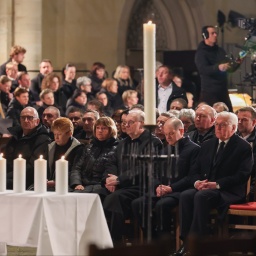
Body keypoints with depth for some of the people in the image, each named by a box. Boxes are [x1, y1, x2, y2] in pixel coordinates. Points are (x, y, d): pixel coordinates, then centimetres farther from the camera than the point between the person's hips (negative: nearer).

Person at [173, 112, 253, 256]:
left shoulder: (243, 147, 0)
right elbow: (195, 171, 18)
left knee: (201, 196, -35)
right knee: (186, 195, -27)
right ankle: (187, 242, -29)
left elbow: (242, 175, -12)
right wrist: (197, 182, -7)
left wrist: (217, 184, -21)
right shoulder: (208, 145, 19)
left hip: (230, 192, -6)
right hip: (204, 188, 6)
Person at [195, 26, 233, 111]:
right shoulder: (201, 53, -7)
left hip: (223, 90, 7)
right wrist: (218, 67, -41)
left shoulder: (220, 50, 15)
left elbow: (230, 67, 22)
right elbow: (203, 69, -25)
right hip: (209, 92, -7)